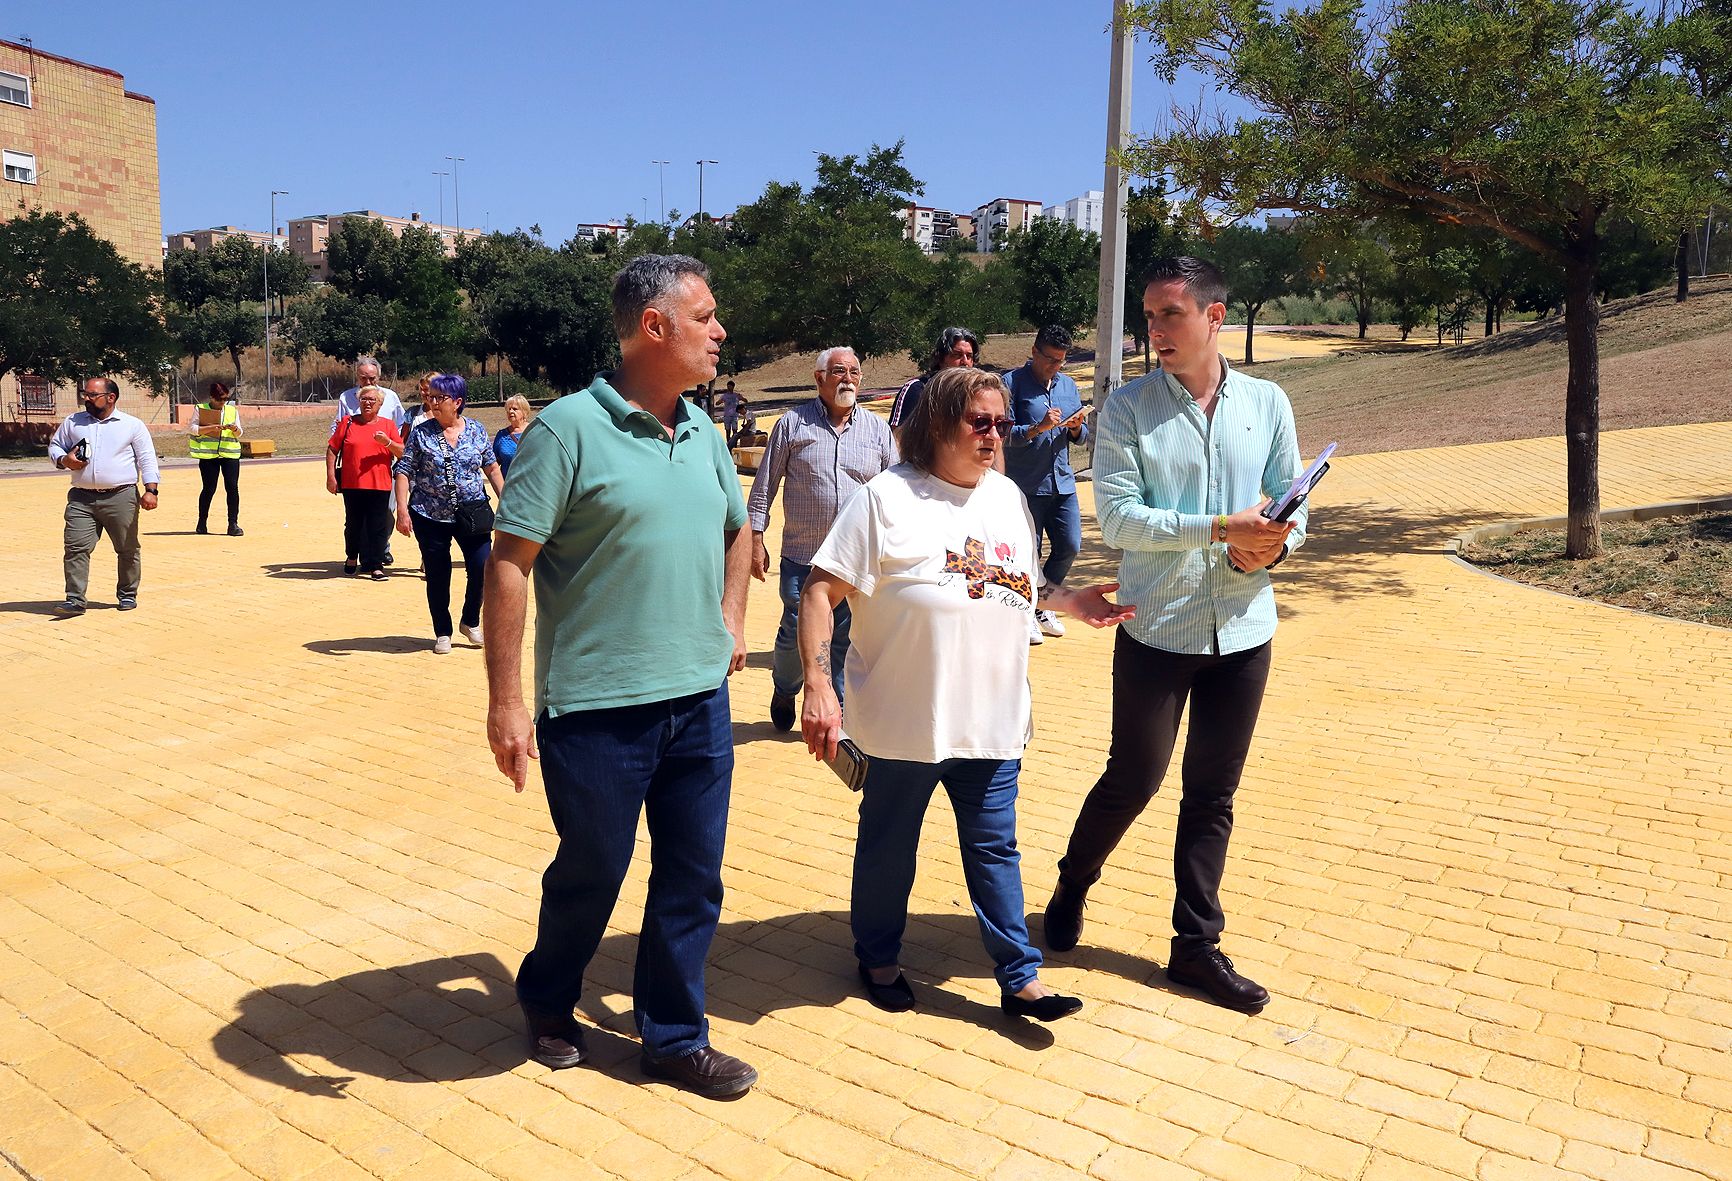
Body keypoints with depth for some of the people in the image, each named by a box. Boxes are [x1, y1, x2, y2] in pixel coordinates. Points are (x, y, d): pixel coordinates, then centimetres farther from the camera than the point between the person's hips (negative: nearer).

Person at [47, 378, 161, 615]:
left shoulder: (132, 425, 3)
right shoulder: (72, 422, 12)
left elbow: (147, 459, 0)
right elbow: (54, 445, 21)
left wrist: (151, 489, -10)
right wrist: (63, 459, -3)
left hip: (121, 498, -2)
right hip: (81, 499, 2)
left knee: (128, 549, 7)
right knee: (76, 547, -7)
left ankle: (128, 595, 23)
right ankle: (75, 600, -6)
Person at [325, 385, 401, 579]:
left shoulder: (388, 425, 8)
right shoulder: (348, 423, 7)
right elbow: (332, 449, 7)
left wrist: (388, 442, -15)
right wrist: (331, 476, 1)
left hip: (380, 486, 0)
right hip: (351, 485, 1)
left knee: (378, 527, -2)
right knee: (353, 524, 12)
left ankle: (375, 567, 3)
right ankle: (351, 558, 33)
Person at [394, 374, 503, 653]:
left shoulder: (477, 431, 2)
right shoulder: (420, 434, -2)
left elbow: (492, 468, 10)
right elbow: (403, 472, -3)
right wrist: (402, 510, -13)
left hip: (472, 515, 1)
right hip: (431, 516, -1)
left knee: (482, 569, -4)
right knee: (437, 577, 5)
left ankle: (470, 622, 21)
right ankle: (442, 633, 22)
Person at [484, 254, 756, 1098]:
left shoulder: (703, 433, 8)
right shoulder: (568, 428, -13)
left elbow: (736, 529, 26)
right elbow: (509, 564, -14)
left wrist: (730, 617, 13)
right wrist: (505, 701, -17)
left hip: (700, 698, 6)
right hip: (597, 706, -6)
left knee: (693, 879, 12)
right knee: (591, 873, 13)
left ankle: (674, 1037, 32)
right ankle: (546, 1003, 42)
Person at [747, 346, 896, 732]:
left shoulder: (877, 428, 7)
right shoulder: (793, 423, 1)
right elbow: (764, 485, 4)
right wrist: (755, 538, 0)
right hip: (802, 558, -1)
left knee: (847, 642, 6)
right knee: (796, 635, 5)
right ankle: (784, 691, 35)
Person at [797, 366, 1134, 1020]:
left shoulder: (1008, 497, 9)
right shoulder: (888, 497, -11)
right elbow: (821, 592, -13)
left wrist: (1071, 600, 5)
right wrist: (817, 689, -21)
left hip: (993, 718, 5)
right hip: (905, 717, -4)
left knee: (994, 848, 13)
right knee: (888, 847, 14)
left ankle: (1019, 979, 24)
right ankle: (879, 959, 36)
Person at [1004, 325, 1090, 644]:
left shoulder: (1068, 385, 13)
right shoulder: (1012, 383, -5)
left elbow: (1082, 436, 16)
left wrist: (1076, 427, -7)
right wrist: (1039, 428, -25)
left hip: (1062, 482, 6)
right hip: (1026, 486, -5)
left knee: (1070, 546, 4)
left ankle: (1043, 607, 25)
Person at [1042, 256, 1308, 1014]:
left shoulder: (1267, 404, 4)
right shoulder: (1128, 410, -6)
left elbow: (1290, 505, 7)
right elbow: (1117, 518, -15)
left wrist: (1273, 546, -15)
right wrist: (1222, 529, -22)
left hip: (1242, 631, 3)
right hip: (1156, 631, -3)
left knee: (1212, 794, 11)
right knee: (1134, 777, 7)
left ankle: (1196, 946, 24)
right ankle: (1073, 884, 35)